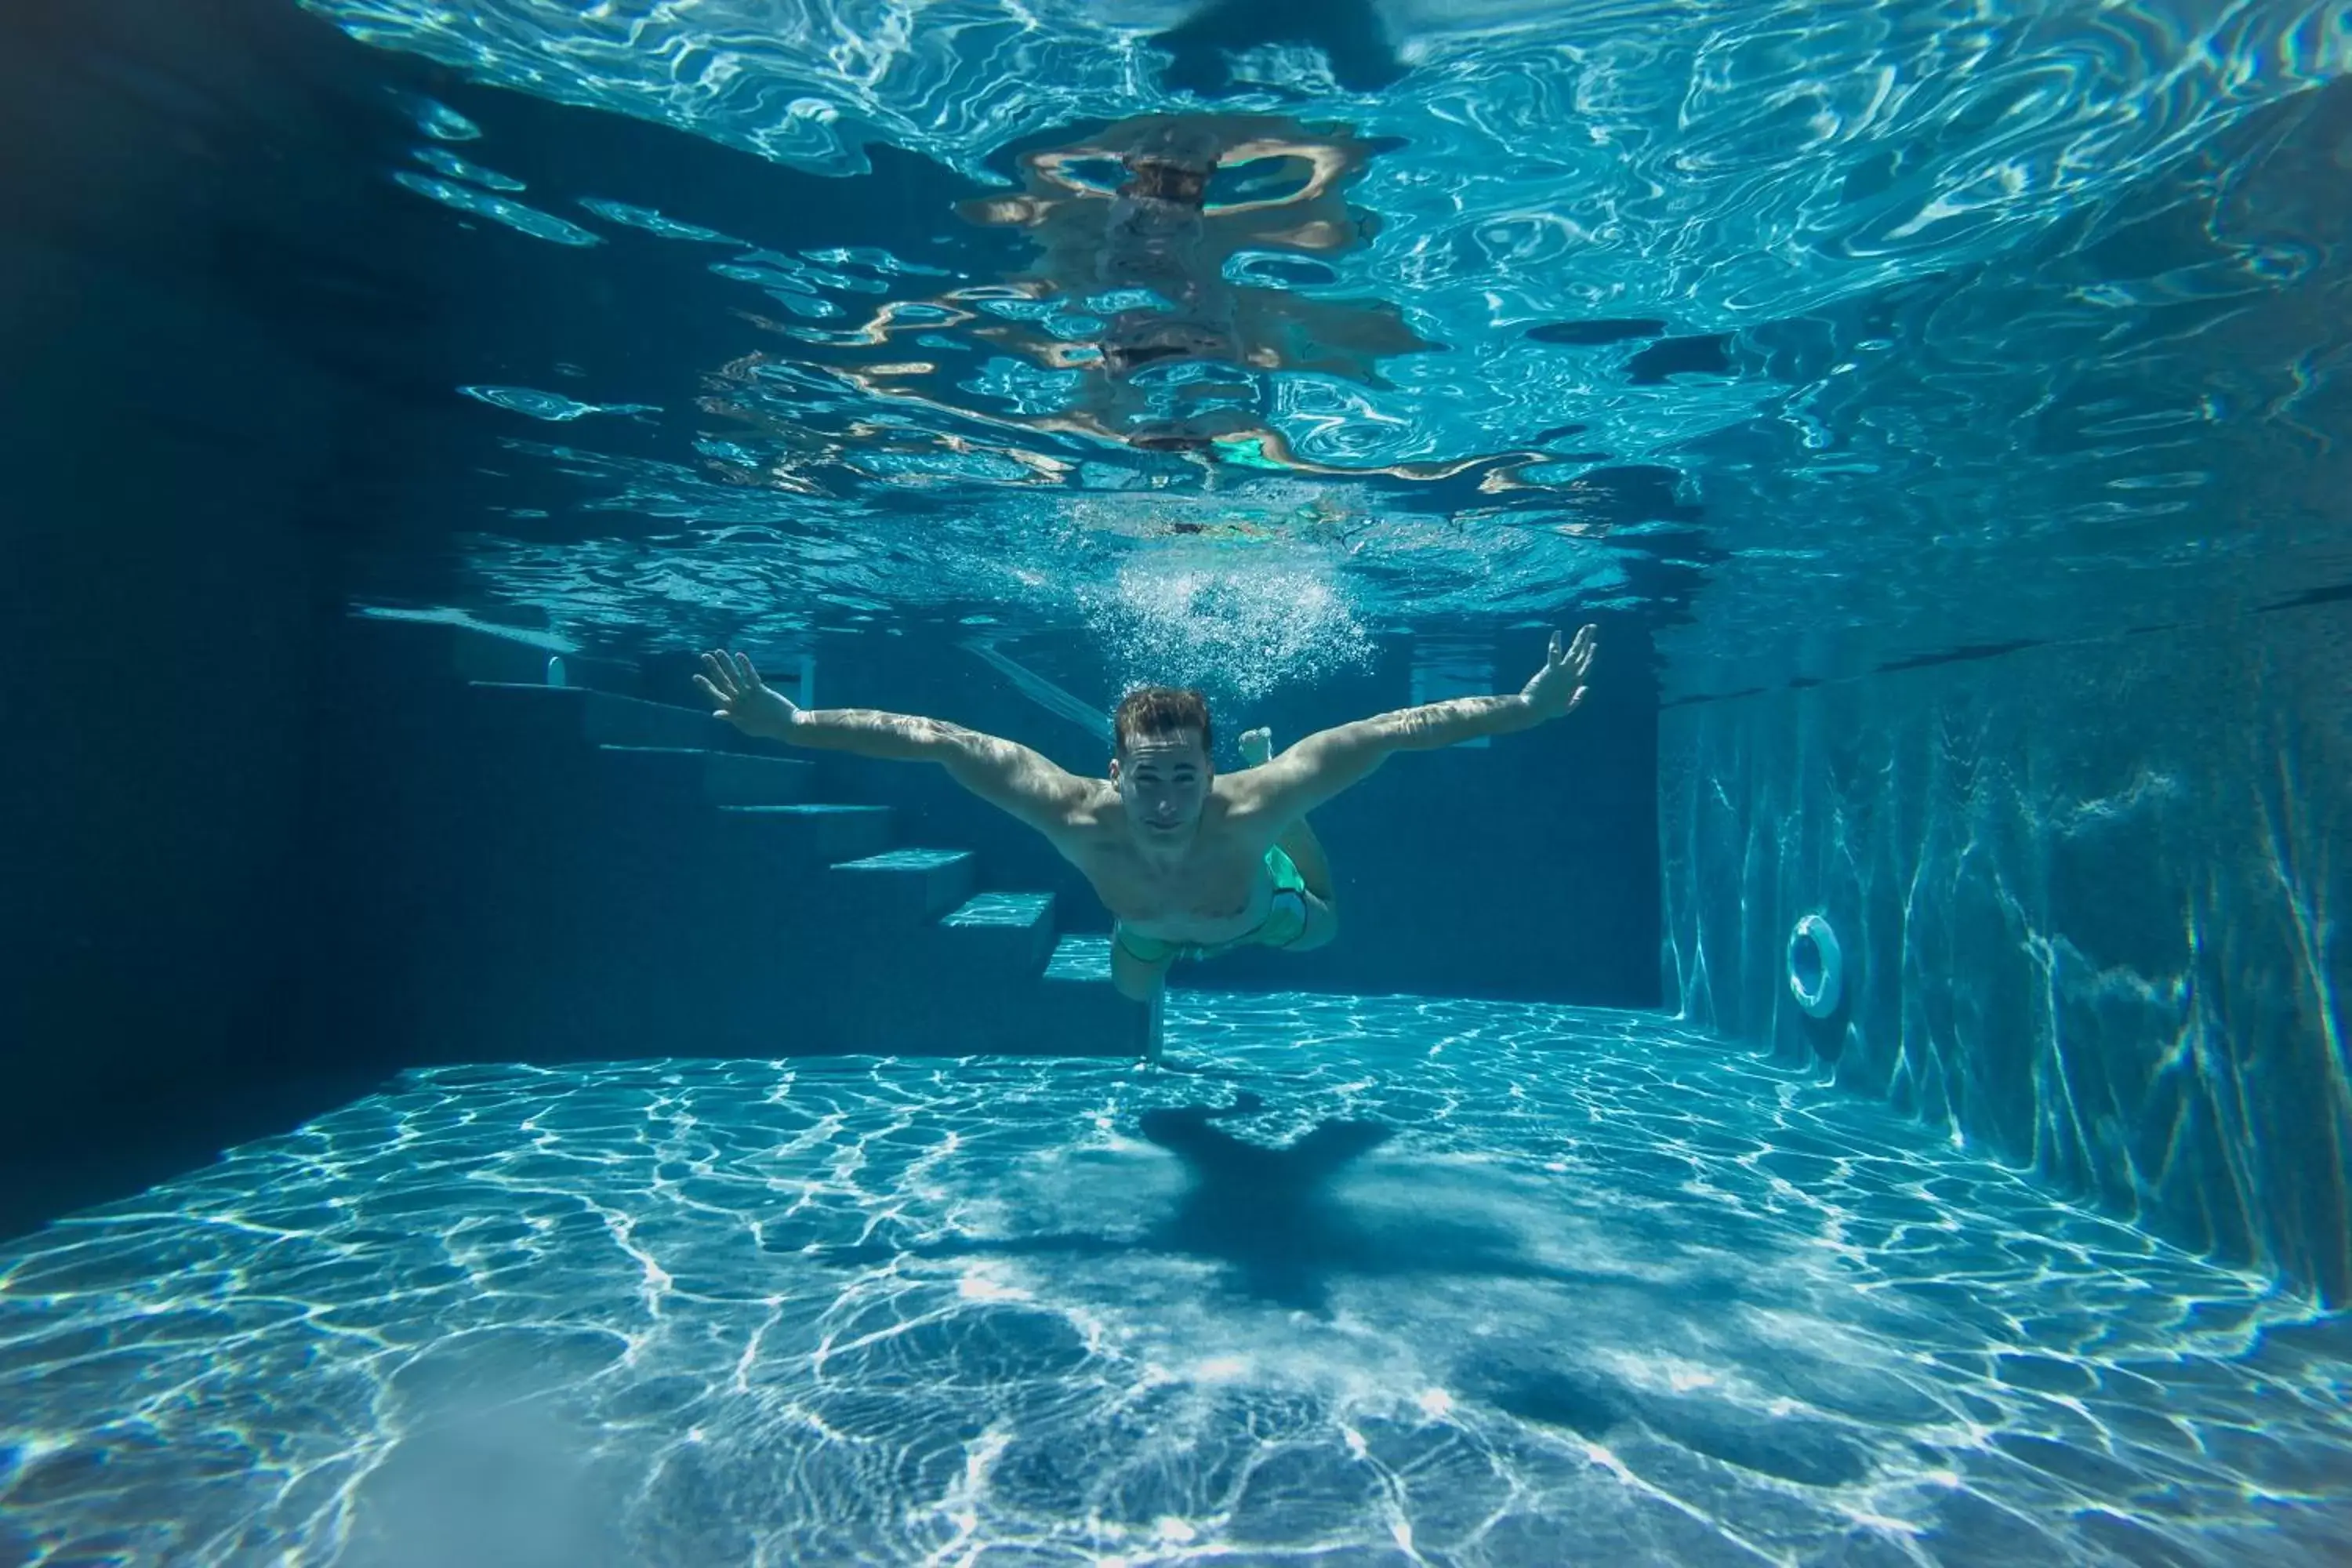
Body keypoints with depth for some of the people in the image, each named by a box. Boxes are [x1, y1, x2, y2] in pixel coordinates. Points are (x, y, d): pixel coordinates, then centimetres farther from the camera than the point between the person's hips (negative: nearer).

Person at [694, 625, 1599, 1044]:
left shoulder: (1245, 808, -49)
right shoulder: (1079, 818, -46)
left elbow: (1390, 731, -47)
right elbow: (937, 740, -42)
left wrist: (1523, 708, -50)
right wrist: (790, 724, -42)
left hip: (1258, 906, 0)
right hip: (1154, 926, 1)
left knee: (1320, 928, 35)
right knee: (1132, 989, 33)